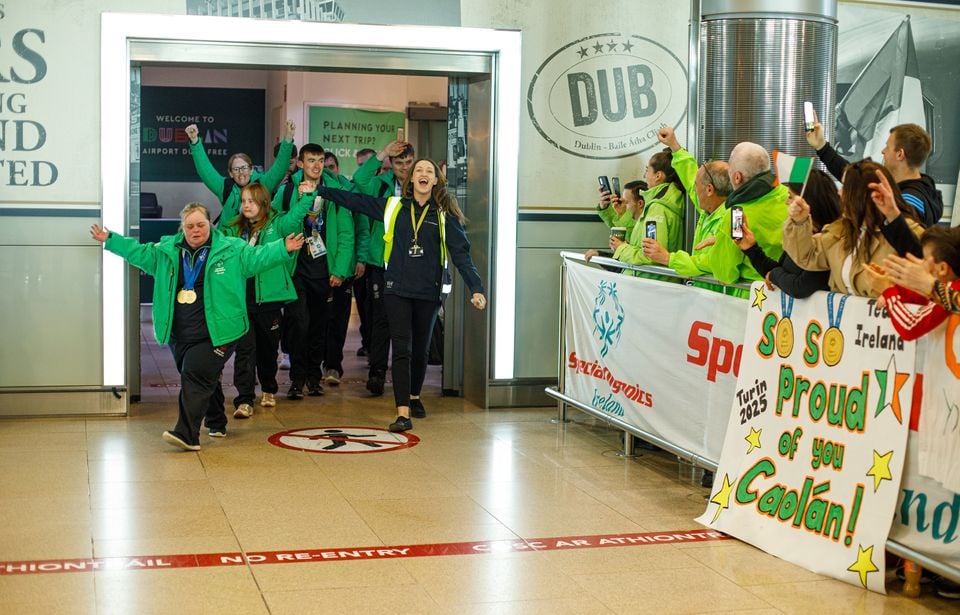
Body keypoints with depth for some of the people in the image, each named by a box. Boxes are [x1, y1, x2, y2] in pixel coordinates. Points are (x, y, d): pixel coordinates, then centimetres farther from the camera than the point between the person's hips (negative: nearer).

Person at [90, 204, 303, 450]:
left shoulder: (231, 250, -2)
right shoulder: (167, 251, 11)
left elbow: (257, 256, -8)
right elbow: (139, 252, 20)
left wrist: (283, 248, -23)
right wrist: (110, 239, 18)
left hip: (214, 334, -5)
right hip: (180, 335, 6)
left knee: (195, 376, -16)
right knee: (206, 379, 16)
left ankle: (187, 434, -19)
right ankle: (216, 424, 34)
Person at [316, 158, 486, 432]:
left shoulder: (444, 215, 1)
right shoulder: (393, 206, 3)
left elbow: (461, 253, -3)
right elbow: (354, 201, 8)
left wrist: (476, 288, -12)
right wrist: (320, 190, 6)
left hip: (428, 292, 1)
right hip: (397, 289, -1)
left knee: (420, 349, 14)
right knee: (401, 349, -9)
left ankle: (414, 397, 38)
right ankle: (403, 413, -14)